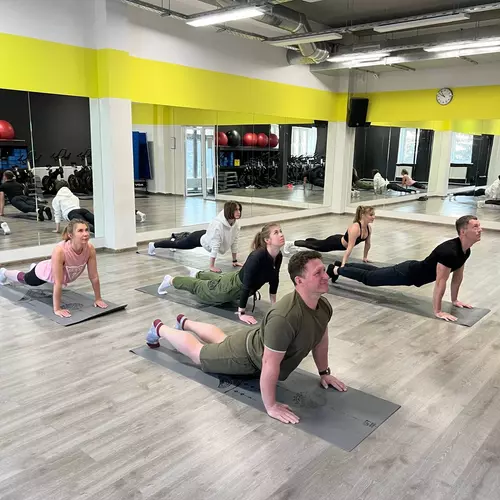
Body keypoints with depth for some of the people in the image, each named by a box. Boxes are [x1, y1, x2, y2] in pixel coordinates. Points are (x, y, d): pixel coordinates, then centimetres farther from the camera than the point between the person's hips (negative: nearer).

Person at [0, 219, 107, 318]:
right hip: (44, 272, -4)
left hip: (66, 275, 4)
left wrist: (98, 299, -19)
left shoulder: (90, 249, -33)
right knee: (25, 279, 30)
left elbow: (94, 276, -24)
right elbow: (58, 283, -43)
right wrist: (57, 308, -40)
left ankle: (34, 266, 72)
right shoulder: (60, 251, -46)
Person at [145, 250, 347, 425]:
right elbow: (270, 364, -41)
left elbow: (320, 338, 2)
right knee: (197, 353, 18)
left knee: (221, 341, 34)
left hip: (259, 342, 7)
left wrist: (324, 372, 7)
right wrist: (270, 406, -32)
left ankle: (185, 322, 59)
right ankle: (159, 329, 42)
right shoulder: (285, 317, -46)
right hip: (247, 356, -7)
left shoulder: (323, 307, -18)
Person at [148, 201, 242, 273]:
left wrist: (235, 261, -6)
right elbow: (215, 246, -41)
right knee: (177, 244, 18)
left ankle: (175, 237, 70)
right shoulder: (218, 224, -42)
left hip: (206, 236, 7)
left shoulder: (236, 222, -20)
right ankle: (153, 244, 43)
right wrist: (211, 266, -39)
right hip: (198, 238, -7)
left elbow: (234, 241, -9)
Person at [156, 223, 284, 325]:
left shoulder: (278, 256, -17)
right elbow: (246, 284, -37)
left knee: (216, 278, 39)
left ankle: (198, 274, 68)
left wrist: (274, 304, 0)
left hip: (238, 282, 7)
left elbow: (274, 279, -2)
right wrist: (241, 313, -33)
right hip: (231, 286, -7)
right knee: (198, 286, 20)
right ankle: (170, 280, 44)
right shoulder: (257, 256, -40)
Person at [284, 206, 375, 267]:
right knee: (315, 245, 12)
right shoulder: (355, 228, -39)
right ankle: (290, 243, 29)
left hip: (341, 243, 7)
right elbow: (349, 248, -42)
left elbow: (368, 243, 2)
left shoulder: (368, 227, -14)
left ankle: (305, 240, 57)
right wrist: (343, 265, -42)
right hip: (335, 242, -7)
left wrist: (365, 257, 8)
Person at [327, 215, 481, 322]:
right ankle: (336, 270, 27)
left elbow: (458, 275, 8)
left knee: (374, 272, 25)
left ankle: (341, 266, 42)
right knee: (368, 278, 9)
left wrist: (455, 300, 10)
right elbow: (440, 282, -36)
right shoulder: (449, 251, -37)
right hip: (407, 273, -8)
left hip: (414, 269, 9)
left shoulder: (465, 250, -7)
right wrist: (438, 311, -32)